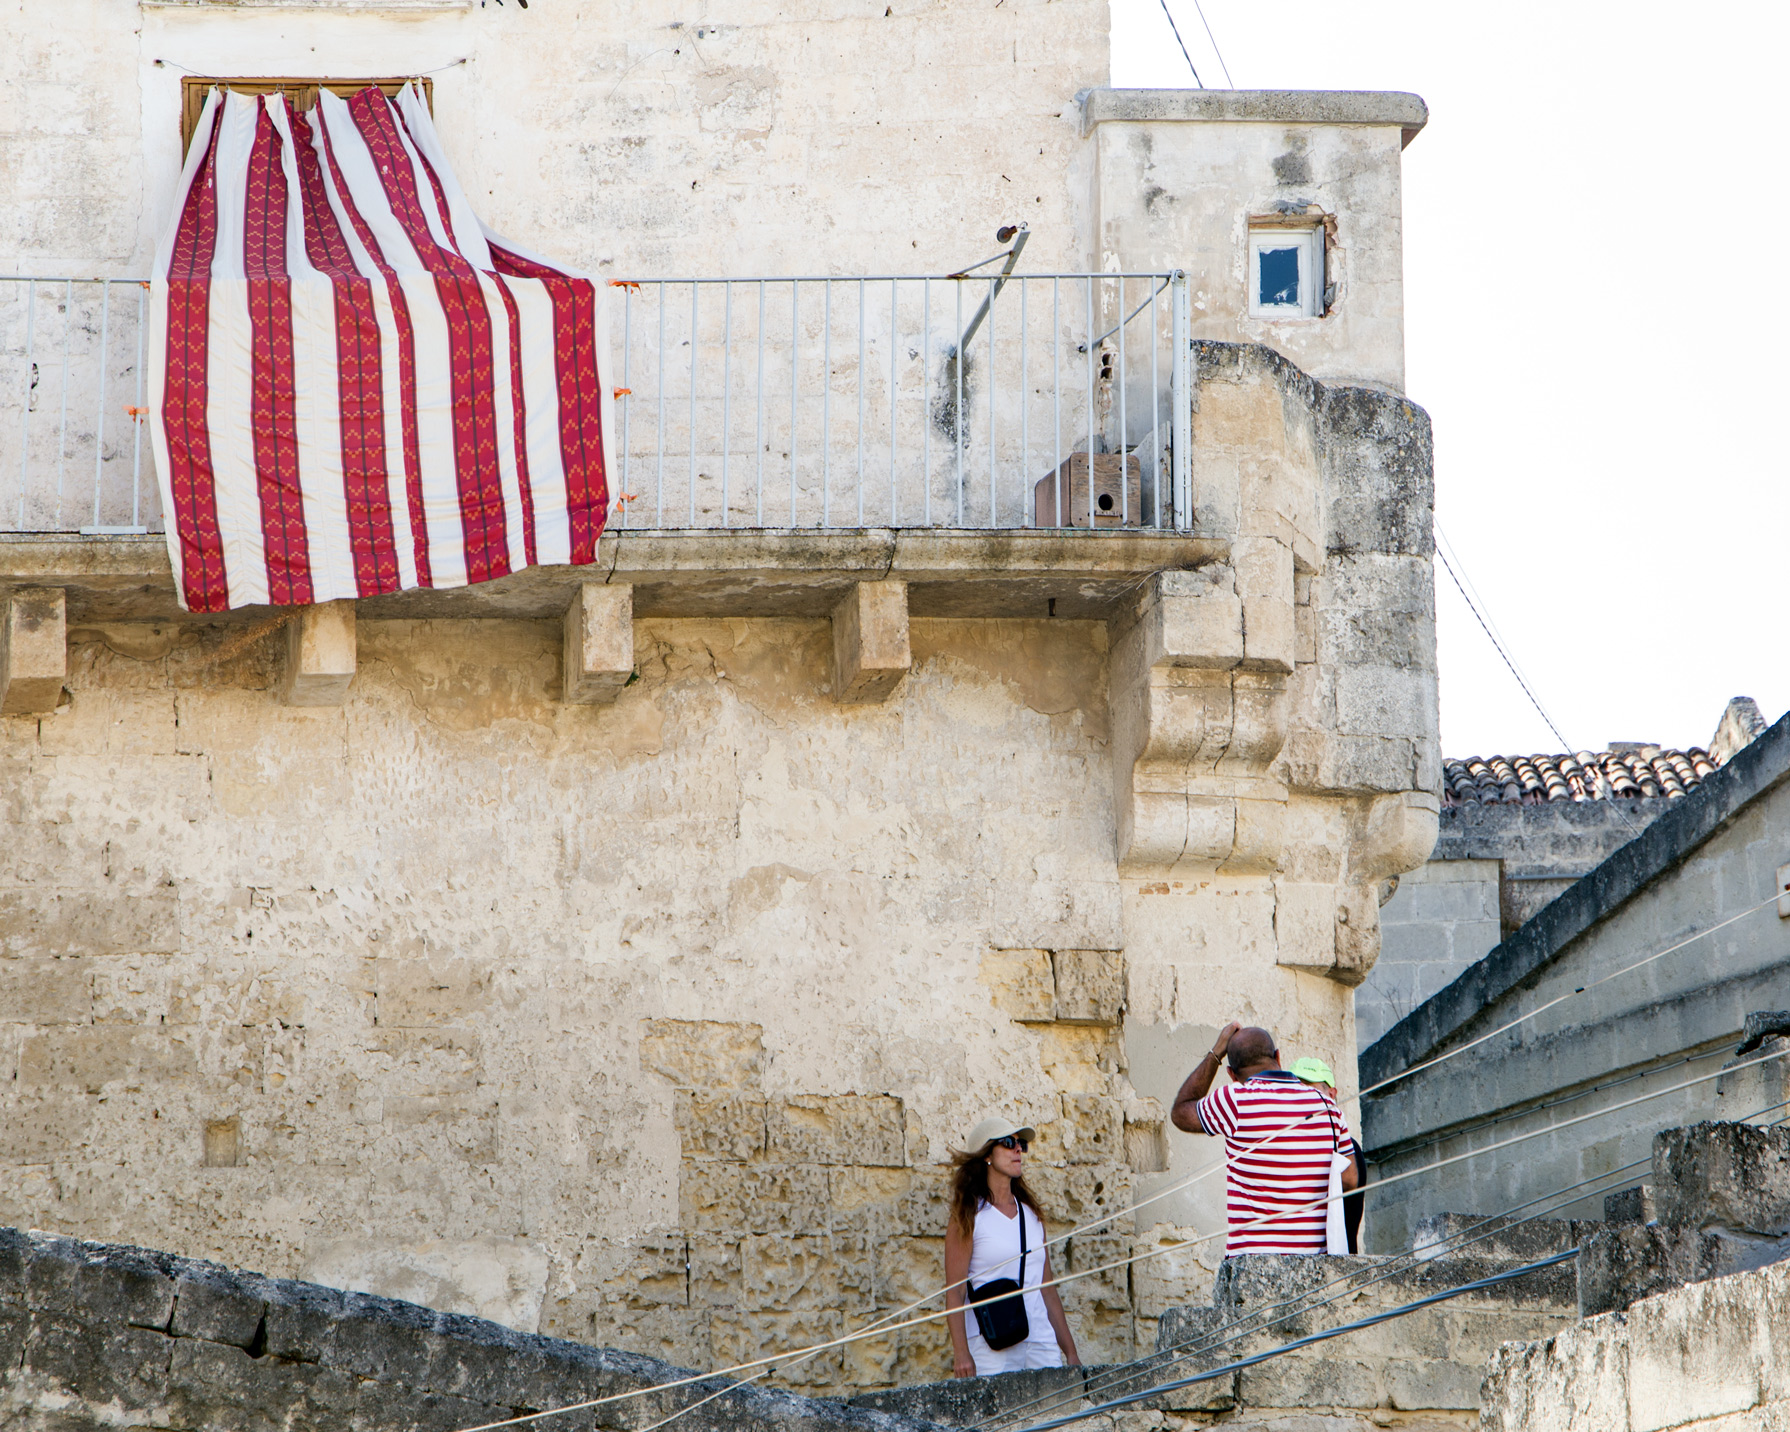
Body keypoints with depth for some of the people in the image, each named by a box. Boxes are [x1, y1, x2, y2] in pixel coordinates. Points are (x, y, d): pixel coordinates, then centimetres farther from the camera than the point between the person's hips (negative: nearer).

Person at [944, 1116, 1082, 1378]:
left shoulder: (1031, 1215, 17)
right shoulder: (970, 1217, 1)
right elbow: (954, 1292, -6)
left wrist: (1071, 1353, 15)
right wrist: (960, 1353, -17)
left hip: (1041, 1340, 5)